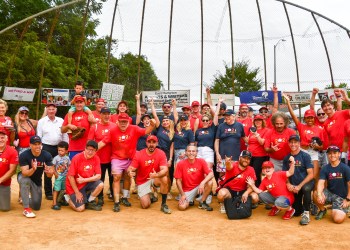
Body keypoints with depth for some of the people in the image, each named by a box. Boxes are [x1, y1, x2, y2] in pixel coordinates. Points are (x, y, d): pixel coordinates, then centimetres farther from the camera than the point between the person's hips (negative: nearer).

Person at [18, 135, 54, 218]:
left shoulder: (47, 155, -21)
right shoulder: (24, 155, -27)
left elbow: (50, 174, -23)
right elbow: (25, 173, -34)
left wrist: (48, 172, -48)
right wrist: (33, 169, -55)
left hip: (37, 180, 3)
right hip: (24, 177, -2)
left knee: (36, 206, 2)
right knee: (25, 180, -39)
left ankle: (24, 199, 37)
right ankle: (26, 209, -27)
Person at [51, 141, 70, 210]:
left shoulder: (67, 158, 3)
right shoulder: (56, 158, -7)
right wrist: (55, 174, -12)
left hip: (65, 176, 4)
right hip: (58, 176, -4)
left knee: (63, 190, 12)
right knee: (56, 190, -5)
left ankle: (58, 201, 28)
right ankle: (54, 204, -2)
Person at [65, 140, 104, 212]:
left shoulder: (96, 158, -10)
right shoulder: (77, 158, -21)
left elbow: (98, 176, -11)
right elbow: (70, 176, -18)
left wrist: (84, 180, -23)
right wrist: (77, 193, -15)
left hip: (87, 183, 4)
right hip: (75, 186, -4)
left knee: (100, 184, -23)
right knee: (80, 208, -12)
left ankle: (89, 202, 2)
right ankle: (67, 197, 16)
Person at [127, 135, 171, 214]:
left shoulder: (161, 153, -14)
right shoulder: (139, 154, -13)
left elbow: (165, 170, -24)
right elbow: (130, 168, -15)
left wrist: (156, 175, -46)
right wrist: (130, 172, -40)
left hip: (155, 179, 0)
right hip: (142, 182, 0)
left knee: (164, 179, -34)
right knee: (145, 205, -13)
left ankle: (163, 204, -15)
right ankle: (150, 197, 25)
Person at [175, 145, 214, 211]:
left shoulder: (201, 161, -8)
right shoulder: (181, 164, -10)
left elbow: (211, 174, -17)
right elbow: (178, 180, -6)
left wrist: (203, 183, -34)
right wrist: (182, 194, -12)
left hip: (199, 187, 1)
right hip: (187, 190, -1)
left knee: (210, 182, -28)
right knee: (182, 207, -23)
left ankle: (202, 202, -5)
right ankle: (189, 200, 15)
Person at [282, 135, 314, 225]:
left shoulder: (305, 156, -10)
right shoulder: (286, 158, 2)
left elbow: (311, 174, -14)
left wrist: (300, 186, -21)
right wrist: (288, 184, -12)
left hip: (306, 183, -4)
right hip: (294, 187, 4)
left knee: (306, 188, -40)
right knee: (296, 212, 4)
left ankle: (306, 213, -22)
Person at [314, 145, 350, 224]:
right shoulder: (325, 169, -2)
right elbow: (321, 183, -14)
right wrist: (319, 195, -33)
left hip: (341, 197, -3)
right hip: (329, 193, 3)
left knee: (338, 219, -22)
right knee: (316, 195, -30)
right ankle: (322, 210, 3)